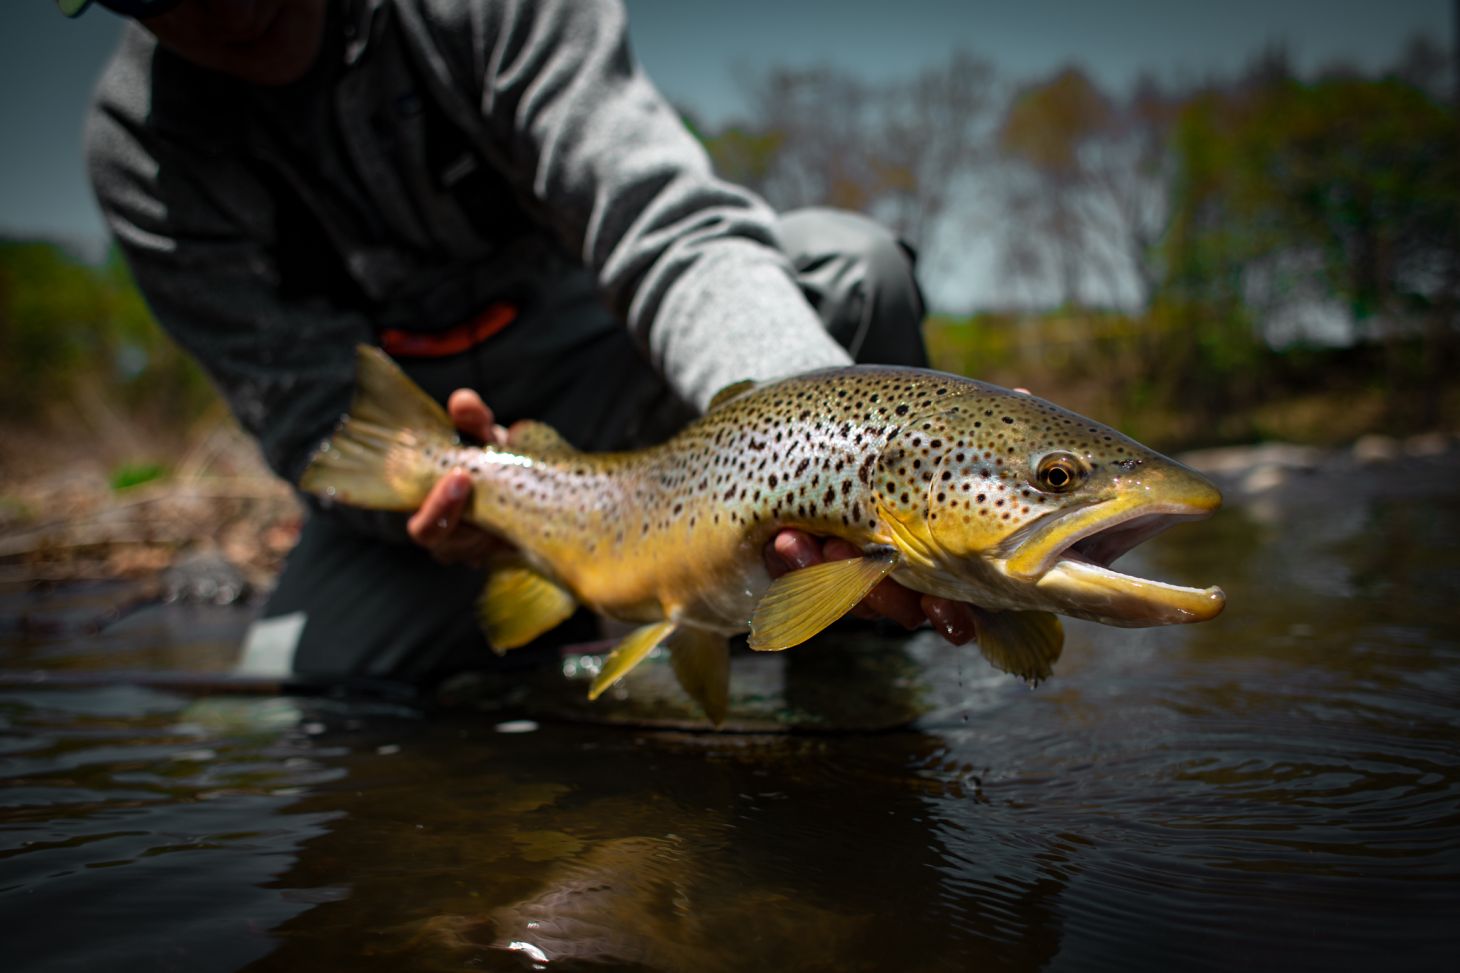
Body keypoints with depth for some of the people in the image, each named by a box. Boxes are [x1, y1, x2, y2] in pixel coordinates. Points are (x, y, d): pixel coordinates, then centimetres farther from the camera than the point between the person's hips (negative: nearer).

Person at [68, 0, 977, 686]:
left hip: (603, 371, -1)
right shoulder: (143, 146, -14)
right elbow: (315, 417, -17)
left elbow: (671, 236, -33)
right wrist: (423, 492, -41)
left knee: (849, 264, -27)